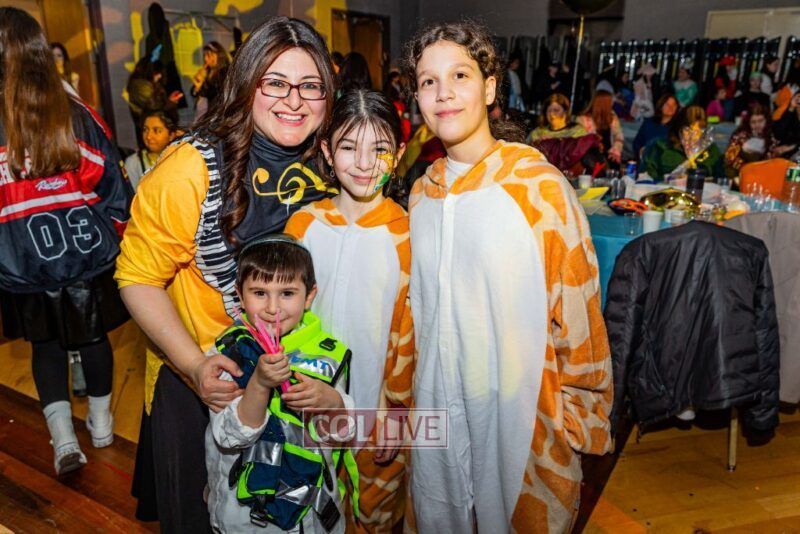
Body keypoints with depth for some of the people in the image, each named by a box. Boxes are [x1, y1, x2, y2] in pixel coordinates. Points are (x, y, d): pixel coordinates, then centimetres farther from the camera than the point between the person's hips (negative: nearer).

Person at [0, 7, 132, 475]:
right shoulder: (76, 115, -10)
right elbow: (114, 187, -5)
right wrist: (111, 238, 10)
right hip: (89, 259, 1)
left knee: (46, 345, 20)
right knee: (93, 337, 19)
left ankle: (63, 436, 16)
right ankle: (101, 422, 36)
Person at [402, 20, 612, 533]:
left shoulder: (540, 186, -14)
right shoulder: (423, 192, 3)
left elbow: (577, 312, -10)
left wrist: (576, 417, -5)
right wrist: (413, 391, 15)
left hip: (520, 410, -4)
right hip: (437, 406, 5)